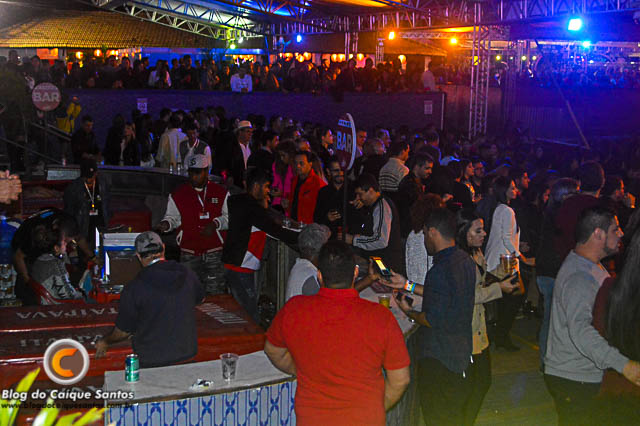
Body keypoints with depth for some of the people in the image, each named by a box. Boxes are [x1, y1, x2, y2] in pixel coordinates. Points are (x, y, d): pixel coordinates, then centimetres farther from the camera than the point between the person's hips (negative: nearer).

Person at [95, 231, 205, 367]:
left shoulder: (134, 288, -15)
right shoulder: (187, 274, -3)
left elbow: (123, 332, -5)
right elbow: (200, 299, 19)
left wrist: (104, 342, 16)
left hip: (152, 362, -4)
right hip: (188, 354, 4)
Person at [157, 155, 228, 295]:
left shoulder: (221, 193, 7)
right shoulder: (178, 194, 6)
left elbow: (229, 217, 10)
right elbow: (172, 216, 10)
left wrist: (216, 224, -9)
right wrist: (166, 224, -13)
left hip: (214, 253, 0)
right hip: (188, 255, 0)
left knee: (216, 294, 0)